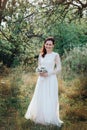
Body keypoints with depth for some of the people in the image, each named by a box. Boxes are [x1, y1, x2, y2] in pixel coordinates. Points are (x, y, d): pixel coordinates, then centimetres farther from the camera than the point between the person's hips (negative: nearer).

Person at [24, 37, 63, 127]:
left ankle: (50, 119, 14)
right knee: (40, 98, 9)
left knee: (50, 99, 0)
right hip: (41, 79, 4)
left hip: (51, 79, -4)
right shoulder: (41, 55, 10)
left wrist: (48, 73, -14)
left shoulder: (55, 55, -4)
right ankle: (40, 117, 26)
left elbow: (59, 68, -5)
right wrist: (39, 72, -6)